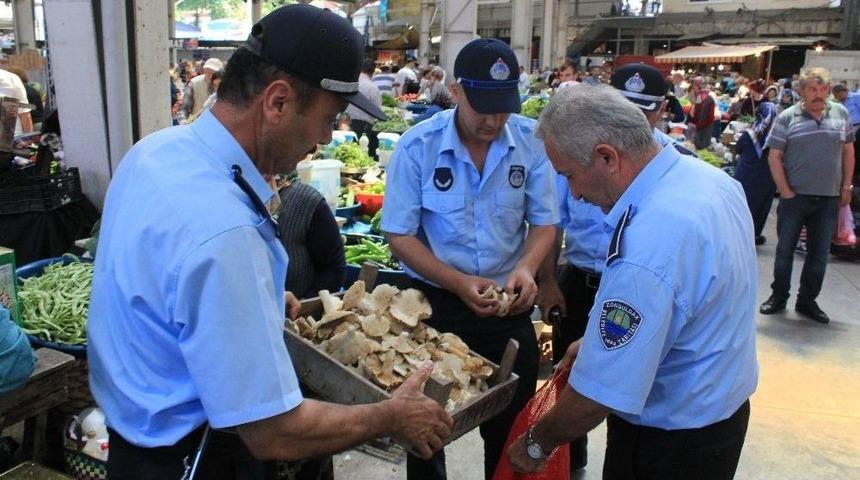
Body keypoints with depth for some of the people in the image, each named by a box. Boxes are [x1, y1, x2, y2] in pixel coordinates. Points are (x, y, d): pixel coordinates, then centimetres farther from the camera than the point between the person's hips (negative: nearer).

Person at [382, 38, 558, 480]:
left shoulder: (531, 141, -9)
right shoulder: (418, 146, -15)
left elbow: (544, 223, -1)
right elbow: (400, 236, -11)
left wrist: (526, 268, -23)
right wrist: (458, 283, -25)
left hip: (508, 305, 2)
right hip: (435, 302, -1)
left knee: (512, 427, 16)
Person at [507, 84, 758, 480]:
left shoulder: (645, 253, -35)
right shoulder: (710, 177, -6)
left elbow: (602, 392, -28)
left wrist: (538, 443, -13)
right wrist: (604, 338, 10)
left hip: (675, 442, -8)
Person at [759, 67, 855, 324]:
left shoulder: (841, 113, 6)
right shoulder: (787, 118, -3)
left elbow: (848, 151, 12)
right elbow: (774, 156, -3)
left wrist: (846, 187, 6)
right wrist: (785, 191, -9)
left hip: (829, 199, 3)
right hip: (794, 197, -2)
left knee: (819, 254, 8)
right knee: (785, 249, 6)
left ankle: (807, 301, 21)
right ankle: (779, 296, 21)